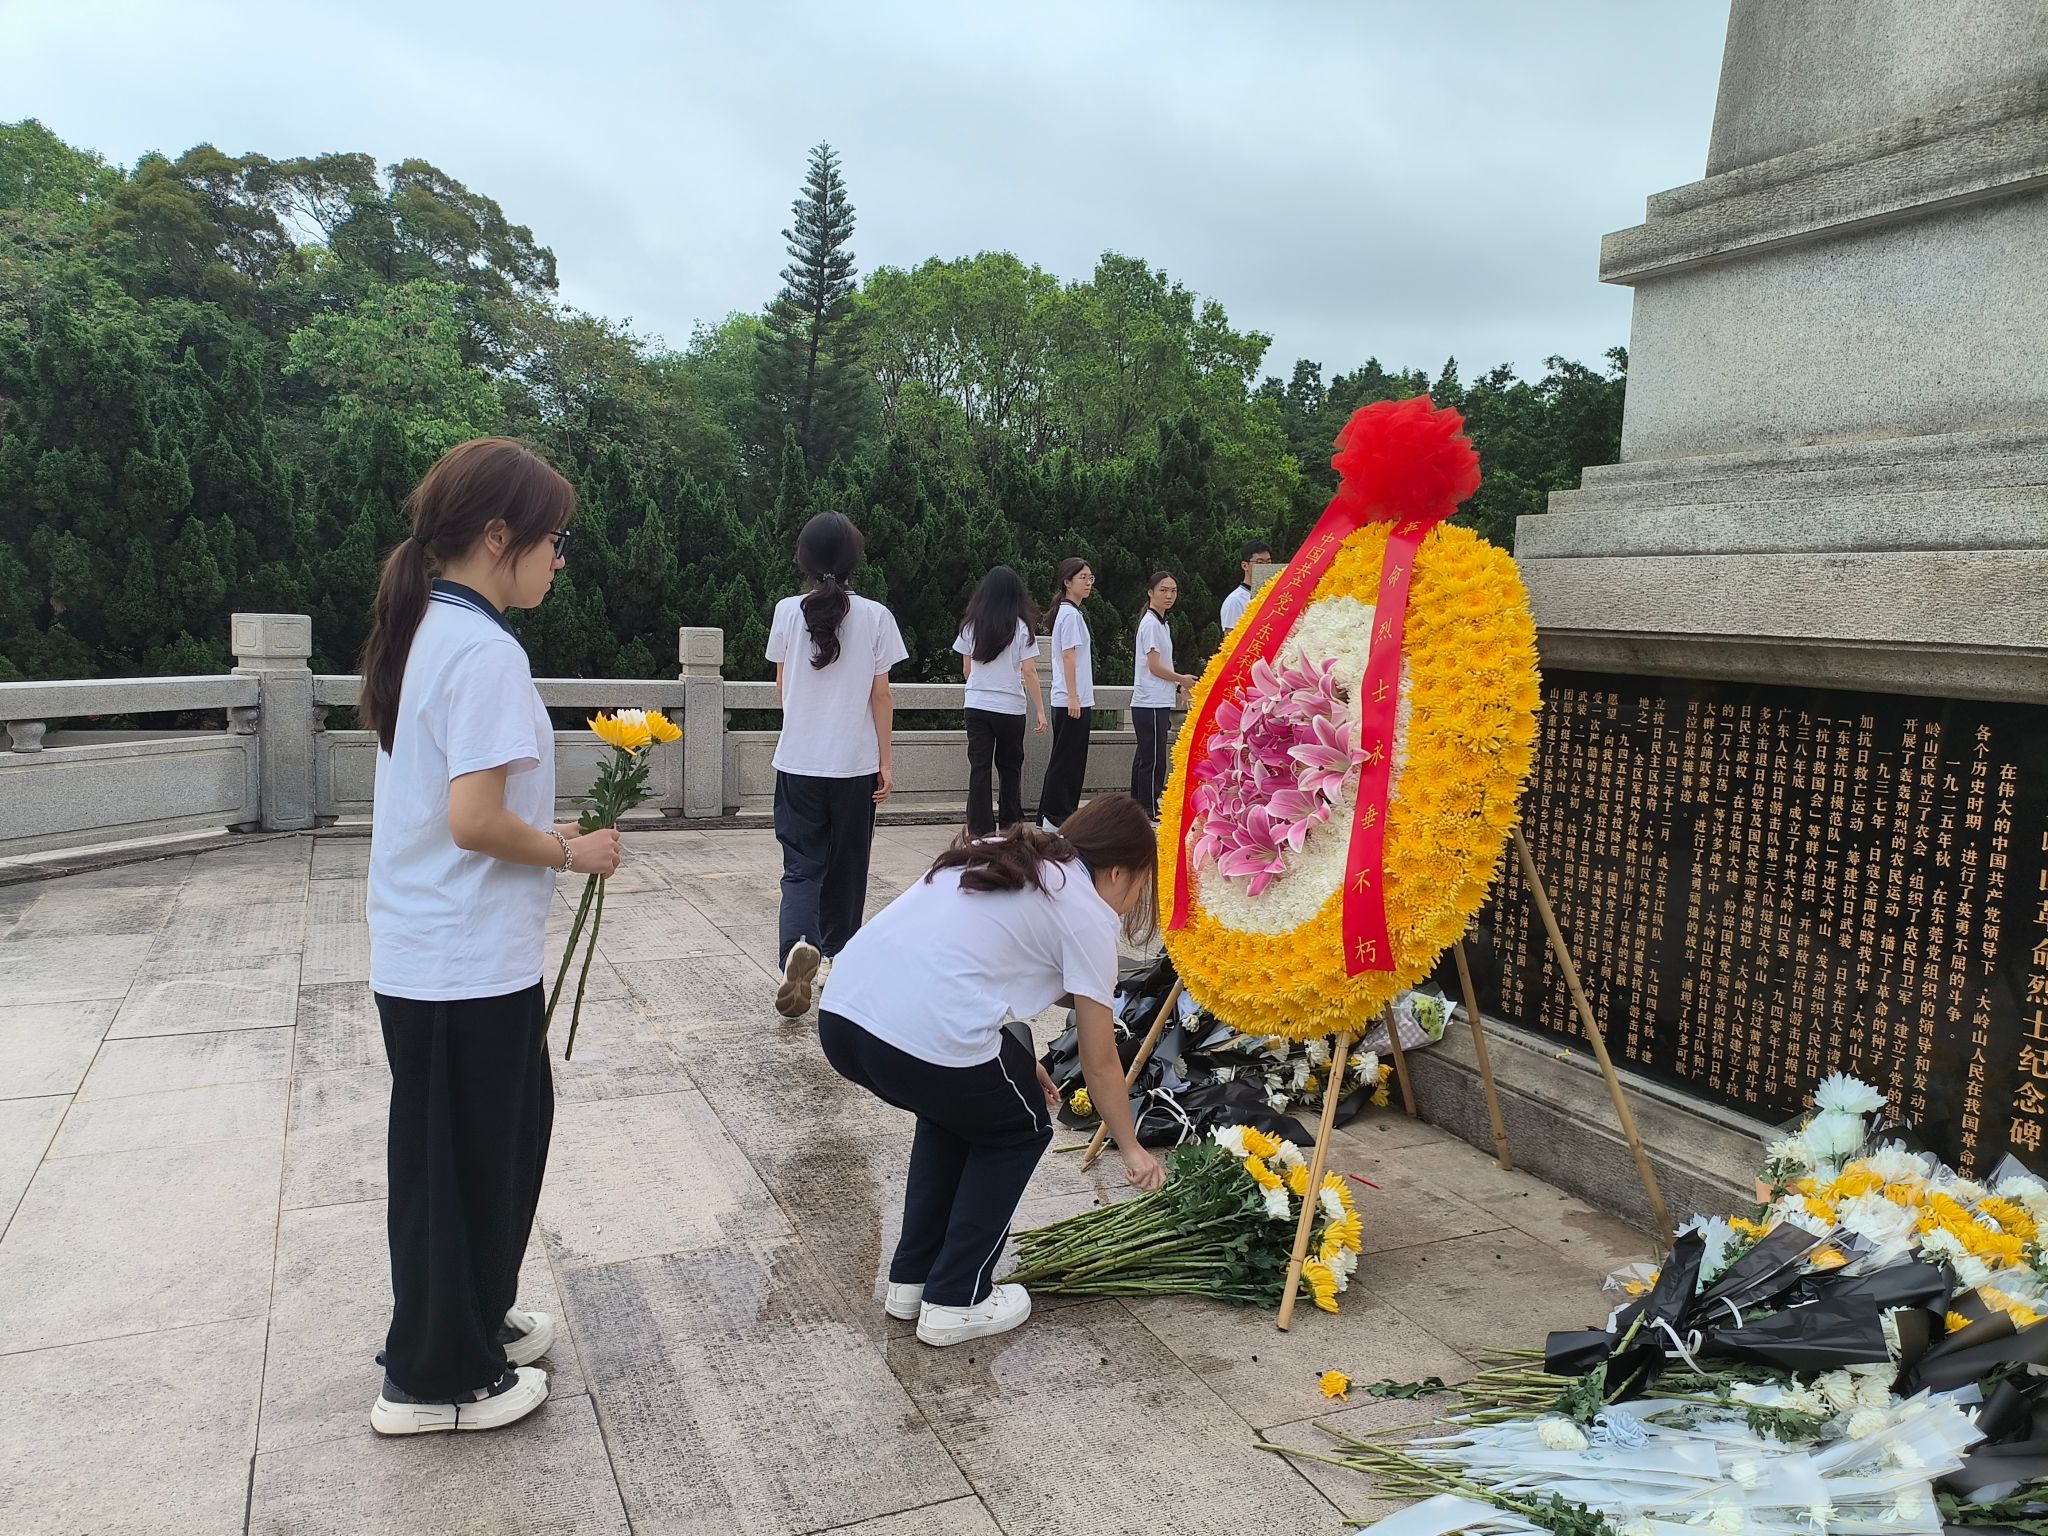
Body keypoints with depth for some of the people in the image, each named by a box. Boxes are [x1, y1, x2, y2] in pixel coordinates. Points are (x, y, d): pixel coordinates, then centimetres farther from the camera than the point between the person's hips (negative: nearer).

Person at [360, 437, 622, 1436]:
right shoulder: (484, 652, -21)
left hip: (429, 952, 9)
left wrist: (545, 835, 10)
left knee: (511, 1126, 22)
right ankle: (436, 1378, 25)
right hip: (467, 966, -9)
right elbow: (474, 822, -26)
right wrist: (569, 851, -11)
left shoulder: (426, 632, 9)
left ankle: (474, 1318, 39)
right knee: (466, 1159, 7)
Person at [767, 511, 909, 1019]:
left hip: (798, 762, 0)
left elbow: (781, 688, 7)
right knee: (846, 864, 15)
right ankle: (836, 953, 27)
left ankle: (798, 947, -22)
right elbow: (880, 696, -4)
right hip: (855, 763, 0)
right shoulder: (875, 617, -5)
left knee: (801, 865, 3)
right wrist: (885, 760, 3)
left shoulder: (788, 612, -2)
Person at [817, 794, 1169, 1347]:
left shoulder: (999, 856, 26)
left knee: (955, 1107, 34)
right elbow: (1100, 1064, 12)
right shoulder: (1087, 913, 6)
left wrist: (1014, 1064, 35)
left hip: (839, 1015, 7)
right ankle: (954, 1304, 23)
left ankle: (911, 1280, 37)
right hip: (927, 1041, -7)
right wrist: (1132, 1150, 27)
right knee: (1021, 1130, 22)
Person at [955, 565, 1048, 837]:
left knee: (979, 768, 2)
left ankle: (980, 829, 0)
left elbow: (966, 670, 9)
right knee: (1009, 767, 14)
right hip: (1011, 707, -2)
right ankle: (1010, 825, 22)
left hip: (977, 706, 2)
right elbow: (1029, 673, -9)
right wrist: (1040, 711, -4)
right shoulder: (1021, 627, -6)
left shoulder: (971, 626, 3)